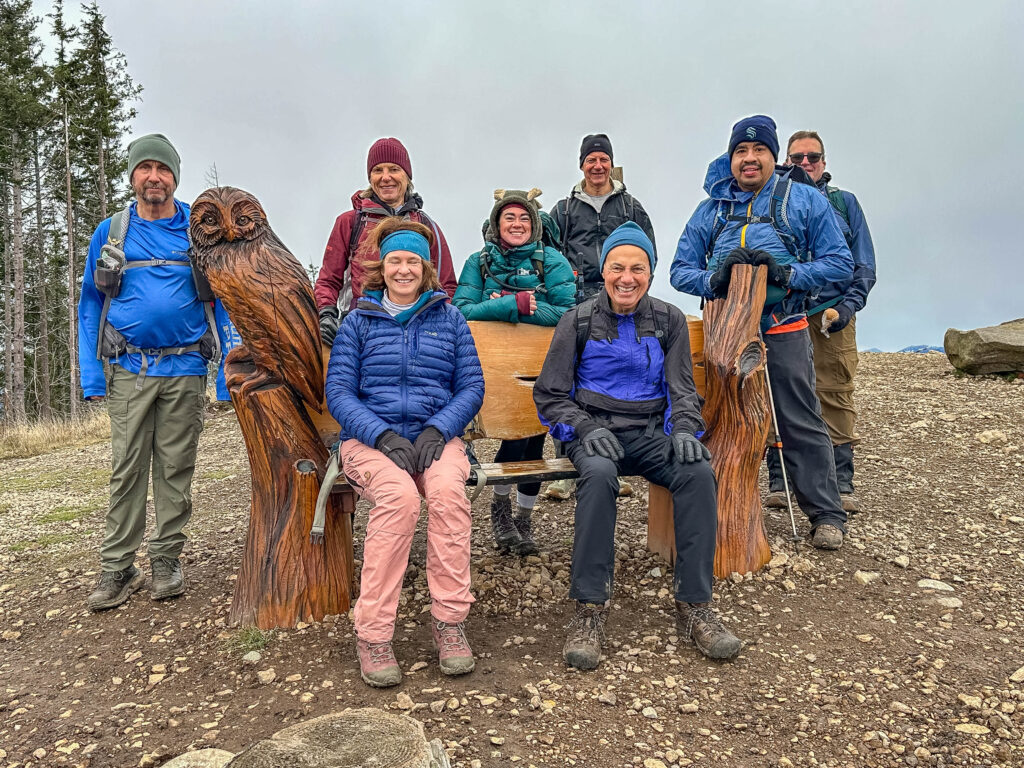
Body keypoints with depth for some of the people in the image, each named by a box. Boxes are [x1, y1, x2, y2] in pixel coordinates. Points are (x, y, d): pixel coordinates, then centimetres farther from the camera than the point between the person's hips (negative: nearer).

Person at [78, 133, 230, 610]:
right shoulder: (110, 233, 8)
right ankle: (117, 568, 8)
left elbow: (221, 300, 4)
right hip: (128, 369, 1)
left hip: (184, 370, 0)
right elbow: (91, 305, 9)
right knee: (126, 469, 0)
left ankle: (166, 560, 14)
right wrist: (91, 375, 0)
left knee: (175, 468, 4)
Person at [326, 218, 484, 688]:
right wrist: (384, 436, -15)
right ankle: (373, 634, -24)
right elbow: (339, 392, 2)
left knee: (448, 490, -33)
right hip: (370, 439, -1)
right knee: (399, 495, -34)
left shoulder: (449, 319, 14)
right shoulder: (359, 321, 11)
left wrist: (438, 429, -11)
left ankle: (449, 621, -21)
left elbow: (471, 386, 7)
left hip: (435, 436, 1)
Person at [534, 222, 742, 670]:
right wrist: (586, 428, -14)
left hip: (651, 432, 2)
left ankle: (694, 604, -19)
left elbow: (682, 390, 11)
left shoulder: (669, 320, 12)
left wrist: (684, 430, -11)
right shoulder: (579, 321, 5)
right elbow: (549, 395, 4)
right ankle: (590, 609, -29)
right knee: (599, 473, -37)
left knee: (698, 472, -29)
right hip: (595, 431, -2)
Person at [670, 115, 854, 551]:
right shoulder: (711, 209, 12)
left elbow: (840, 263, 1)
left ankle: (826, 514, 10)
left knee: (800, 423, -2)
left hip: (784, 332, -3)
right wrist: (714, 279, -13)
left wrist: (789, 274, -16)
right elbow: (680, 270, 8)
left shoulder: (805, 201, 5)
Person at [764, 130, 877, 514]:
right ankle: (778, 482, 7)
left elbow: (864, 265, 9)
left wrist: (848, 306, -6)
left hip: (833, 314, 1)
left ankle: (841, 486, 5)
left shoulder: (844, 203, 14)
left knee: (837, 398, -2)